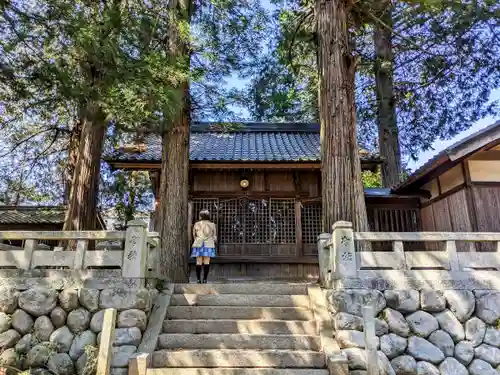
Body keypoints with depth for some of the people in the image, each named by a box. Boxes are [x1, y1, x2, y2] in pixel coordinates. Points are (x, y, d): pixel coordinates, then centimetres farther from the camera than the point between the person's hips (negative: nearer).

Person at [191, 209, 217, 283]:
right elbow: (214, 237, 7)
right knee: (206, 262, 0)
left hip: (198, 245, 0)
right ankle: (205, 280, -3)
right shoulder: (212, 225, 1)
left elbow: (194, 235, 12)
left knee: (199, 262, 2)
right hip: (209, 245, 0)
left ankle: (198, 280, 0)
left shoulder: (197, 224, 2)